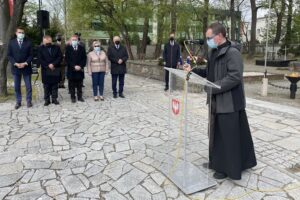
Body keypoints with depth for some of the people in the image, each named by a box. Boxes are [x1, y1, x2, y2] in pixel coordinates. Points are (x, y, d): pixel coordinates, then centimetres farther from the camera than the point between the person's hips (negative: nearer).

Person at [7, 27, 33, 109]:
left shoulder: (28, 42, 2)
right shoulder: (11, 42, 6)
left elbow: (31, 55, -1)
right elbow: (9, 55, 3)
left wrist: (25, 63, -13)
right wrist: (15, 63, -12)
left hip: (26, 67, -1)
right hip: (15, 67, 1)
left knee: (28, 86, 4)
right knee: (17, 86, 8)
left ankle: (29, 101, 15)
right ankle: (18, 102, 18)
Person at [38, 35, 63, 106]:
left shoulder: (56, 47, 5)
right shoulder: (40, 48, 2)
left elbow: (60, 57, -2)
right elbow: (40, 59, -4)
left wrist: (53, 64, -13)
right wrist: (48, 66, -13)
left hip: (55, 70, 1)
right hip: (45, 70, -1)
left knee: (55, 85, 7)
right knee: (46, 86, 5)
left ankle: (54, 99, 16)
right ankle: (47, 100, 13)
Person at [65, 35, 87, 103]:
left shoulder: (81, 48, 8)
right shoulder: (68, 48, 3)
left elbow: (84, 58, 5)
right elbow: (67, 59, -3)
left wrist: (80, 66, -9)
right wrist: (74, 66, -13)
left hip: (80, 69, 2)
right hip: (71, 70, -1)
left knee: (79, 85, 7)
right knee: (72, 85, 3)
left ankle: (80, 97, 17)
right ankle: (73, 97, 12)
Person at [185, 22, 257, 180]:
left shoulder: (233, 53, -17)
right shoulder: (214, 52, 11)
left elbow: (235, 77, -24)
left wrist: (213, 87, -23)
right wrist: (193, 70, 5)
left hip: (229, 102, -9)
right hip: (217, 101, 9)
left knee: (229, 135, 3)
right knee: (217, 133, 18)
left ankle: (228, 168, 19)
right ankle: (217, 162, 34)